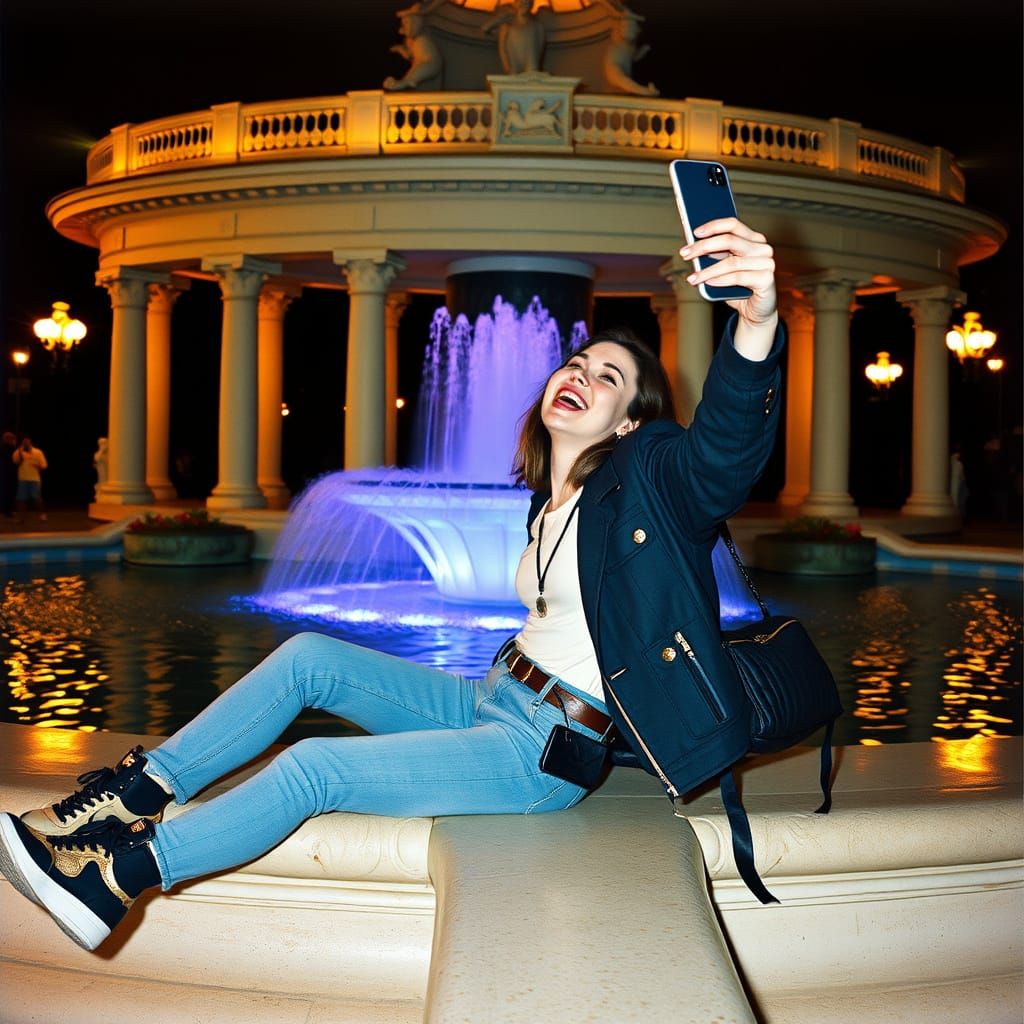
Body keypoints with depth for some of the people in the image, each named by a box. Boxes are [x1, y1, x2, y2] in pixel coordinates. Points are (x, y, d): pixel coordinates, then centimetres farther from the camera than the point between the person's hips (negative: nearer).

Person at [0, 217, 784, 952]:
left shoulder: (649, 476, -13)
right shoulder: (552, 500, 11)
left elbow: (727, 448, -35)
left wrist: (758, 323, -53)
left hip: (551, 752, -7)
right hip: (493, 701, 7)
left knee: (313, 768, -16)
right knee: (309, 657, -5)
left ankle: (117, 874, -3)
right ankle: (138, 790, 2)